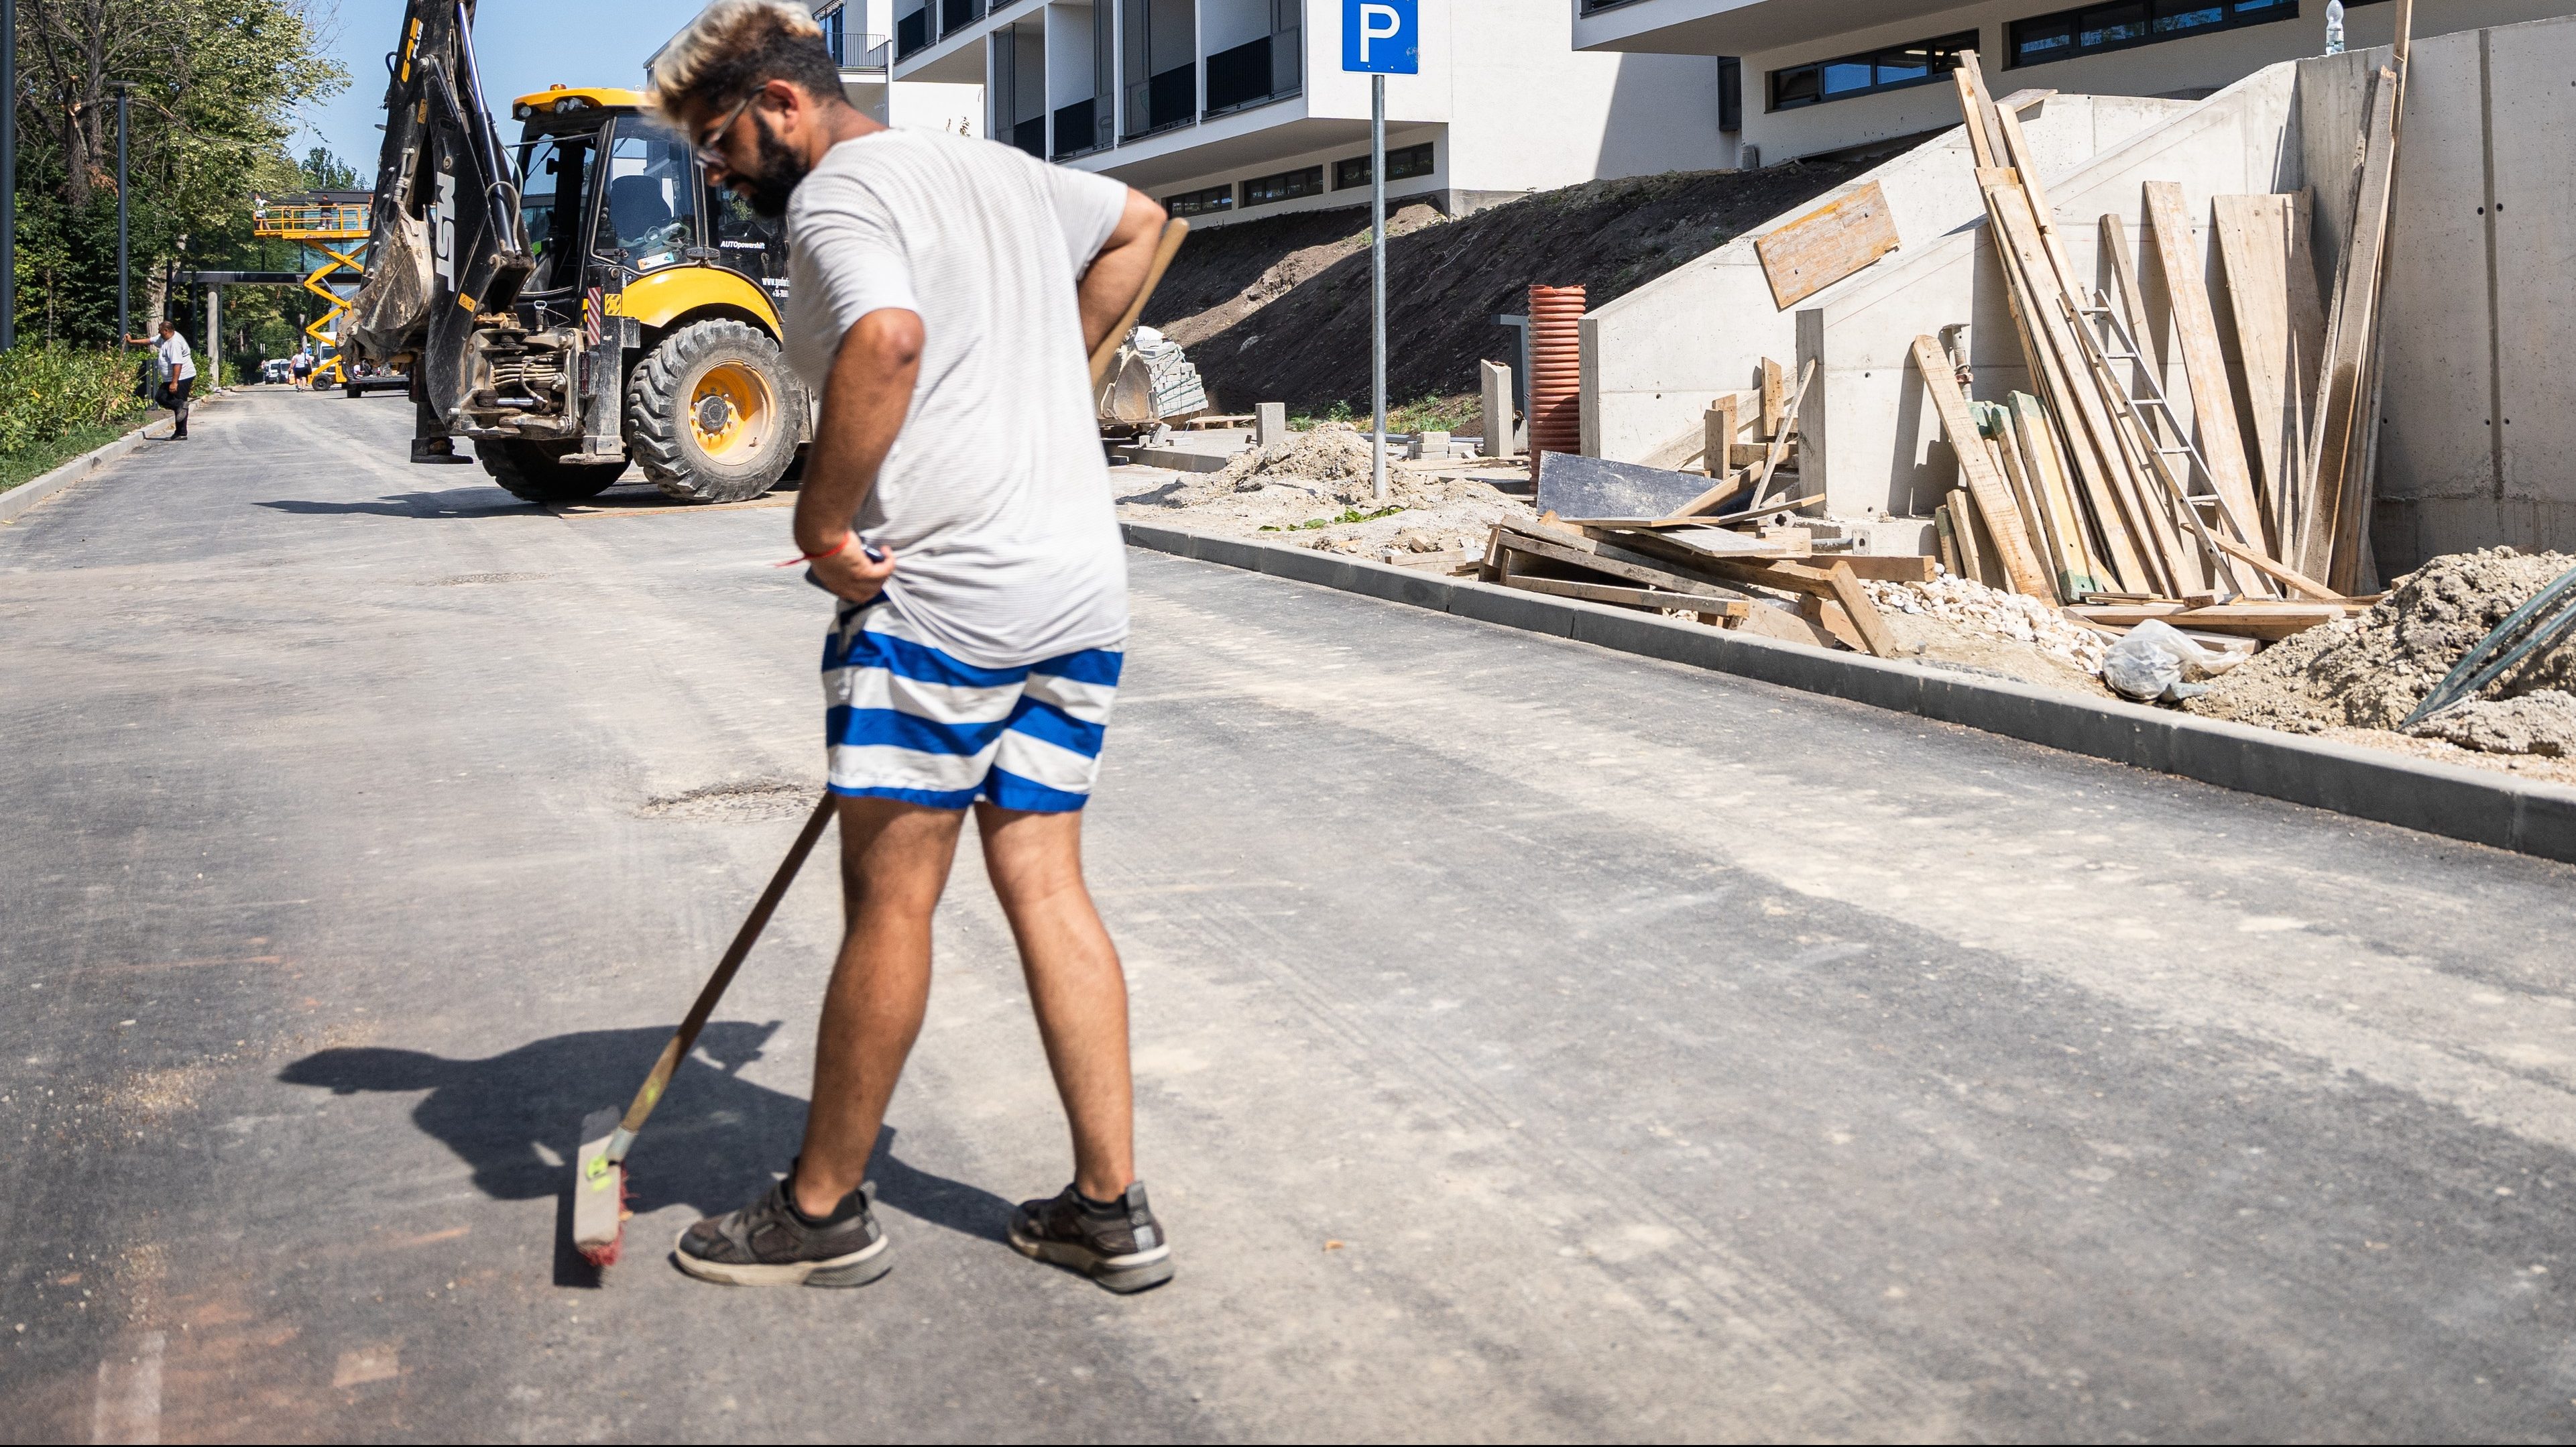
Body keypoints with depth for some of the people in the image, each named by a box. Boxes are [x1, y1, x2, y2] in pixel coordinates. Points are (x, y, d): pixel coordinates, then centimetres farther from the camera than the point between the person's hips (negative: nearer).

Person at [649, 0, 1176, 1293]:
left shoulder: (836, 195, -7)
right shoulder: (995, 166, 20)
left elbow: (886, 340, -28)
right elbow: (1137, 223, 37)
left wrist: (820, 521, -17)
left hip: (942, 590, -8)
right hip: (1084, 585, 9)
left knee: (890, 896, 1)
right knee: (1043, 880, 10)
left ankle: (823, 1213, 15)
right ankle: (1111, 1209, 13)